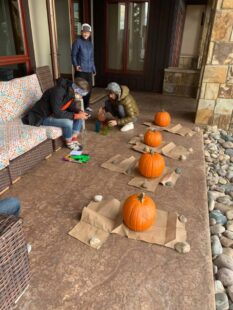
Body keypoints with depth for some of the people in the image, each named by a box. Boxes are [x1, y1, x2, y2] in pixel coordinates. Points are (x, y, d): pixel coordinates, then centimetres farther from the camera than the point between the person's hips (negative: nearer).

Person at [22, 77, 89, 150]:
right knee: (68, 122, -29)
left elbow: (70, 106, 7)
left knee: (79, 117, -4)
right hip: (43, 117, -8)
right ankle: (69, 142, -3)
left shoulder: (71, 92, -7)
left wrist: (79, 111, -12)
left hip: (57, 112, 8)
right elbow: (57, 113, -33)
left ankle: (74, 139, 2)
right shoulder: (58, 92, -32)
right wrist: (75, 116, -30)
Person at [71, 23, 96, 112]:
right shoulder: (77, 42, -5)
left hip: (89, 70, 7)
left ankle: (86, 105, 26)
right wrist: (75, 65, -21)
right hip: (80, 70, -7)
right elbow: (73, 55, -6)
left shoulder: (90, 43, 16)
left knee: (89, 89, 11)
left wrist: (94, 69, 21)